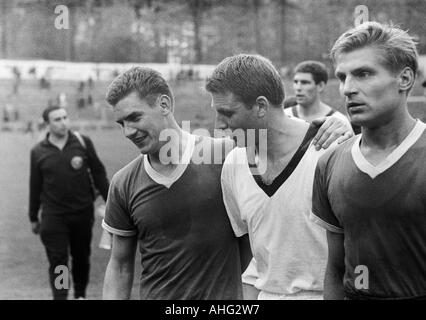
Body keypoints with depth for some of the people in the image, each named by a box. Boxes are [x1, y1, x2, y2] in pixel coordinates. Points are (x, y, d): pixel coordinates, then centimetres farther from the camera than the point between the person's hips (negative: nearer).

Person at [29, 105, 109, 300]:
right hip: (53, 216, -1)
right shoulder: (38, 152, 0)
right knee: (58, 261, -4)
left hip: (83, 213, 1)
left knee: (81, 257, 13)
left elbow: (98, 174, 4)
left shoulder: (83, 143, -1)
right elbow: (35, 187, 8)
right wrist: (33, 218, 13)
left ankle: (80, 294, 31)